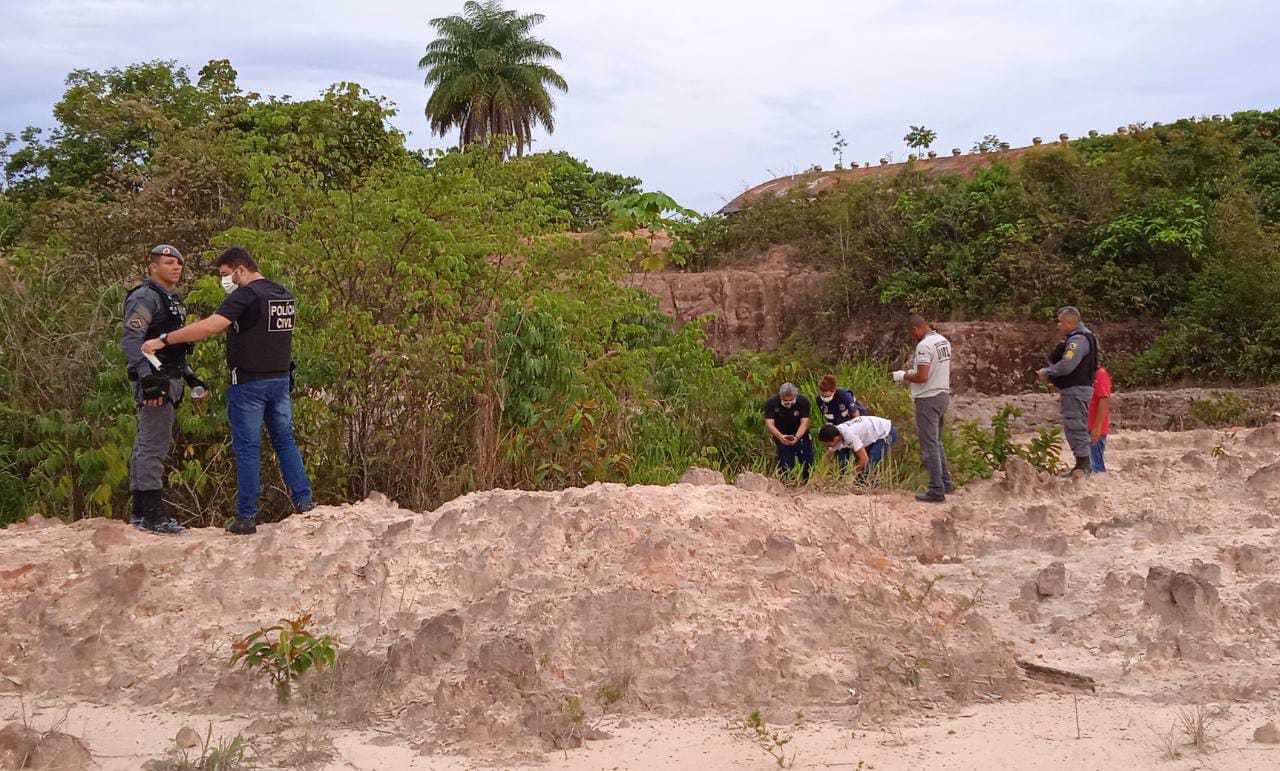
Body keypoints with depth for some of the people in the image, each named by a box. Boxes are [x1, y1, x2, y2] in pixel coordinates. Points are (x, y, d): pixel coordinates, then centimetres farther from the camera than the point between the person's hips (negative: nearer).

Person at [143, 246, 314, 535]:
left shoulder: (246, 295, -16)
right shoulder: (285, 295, 8)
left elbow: (209, 327, -26)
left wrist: (163, 340, -23)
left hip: (249, 383, -7)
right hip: (281, 378, 7)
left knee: (247, 447, 0)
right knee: (284, 440, 18)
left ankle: (246, 517, 4)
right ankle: (303, 499, 15)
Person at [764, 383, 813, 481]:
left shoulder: (803, 402, -20)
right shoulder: (771, 403, -21)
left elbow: (804, 422, -26)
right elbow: (769, 423, -29)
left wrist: (797, 437, -46)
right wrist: (780, 436, -48)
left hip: (800, 435, 1)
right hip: (782, 437, -1)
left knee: (807, 464, 3)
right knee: (786, 465, -9)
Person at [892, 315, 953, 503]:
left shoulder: (924, 345, -19)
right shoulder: (944, 341, 9)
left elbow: (922, 377, -24)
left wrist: (903, 376, -7)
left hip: (928, 399, -9)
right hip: (943, 395, 9)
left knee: (929, 445, -3)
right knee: (937, 442, 21)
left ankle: (936, 491, -2)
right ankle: (946, 483, 25)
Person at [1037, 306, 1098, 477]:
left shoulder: (1078, 340, -17)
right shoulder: (1075, 338, 16)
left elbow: (1066, 366, -26)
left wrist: (1047, 372, -12)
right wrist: (1048, 373, 5)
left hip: (1076, 390, -11)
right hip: (1074, 389, 11)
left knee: (1075, 427, -10)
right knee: (1077, 427, 15)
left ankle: (1083, 464, -10)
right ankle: (1085, 466, 21)